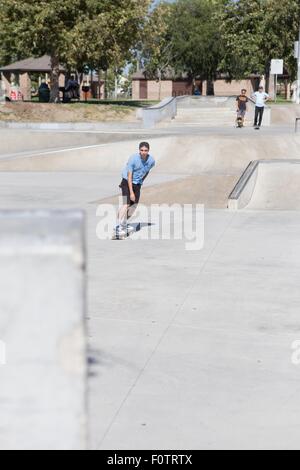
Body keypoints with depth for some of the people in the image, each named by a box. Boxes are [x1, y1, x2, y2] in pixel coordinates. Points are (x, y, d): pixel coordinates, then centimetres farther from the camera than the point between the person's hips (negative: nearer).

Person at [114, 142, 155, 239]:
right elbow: (129, 176, -22)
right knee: (126, 204, -18)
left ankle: (124, 224, 26)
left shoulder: (151, 161, -11)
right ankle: (118, 228, -19)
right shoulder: (133, 159, -24)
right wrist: (131, 192, -25)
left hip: (138, 183, 5)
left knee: (134, 205, 7)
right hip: (127, 181, -5)